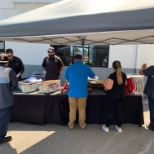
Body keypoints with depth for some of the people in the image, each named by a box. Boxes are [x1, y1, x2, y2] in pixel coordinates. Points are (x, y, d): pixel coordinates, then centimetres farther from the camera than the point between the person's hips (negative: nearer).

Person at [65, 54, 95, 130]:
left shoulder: (69, 68, -1)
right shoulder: (86, 67, -3)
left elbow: (66, 80, 12)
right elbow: (93, 77, 15)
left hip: (72, 92, 1)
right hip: (82, 93, 0)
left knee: (72, 109, 15)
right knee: (82, 109, 15)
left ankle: (71, 125, 27)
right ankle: (82, 125, 28)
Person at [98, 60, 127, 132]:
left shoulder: (112, 75, -19)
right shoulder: (124, 75, 2)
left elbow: (108, 87, -23)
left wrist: (103, 82, -9)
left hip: (112, 96, -5)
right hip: (121, 95, 6)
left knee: (109, 111, 6)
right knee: (119, 111, 13)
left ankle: (106, 127, 17)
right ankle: (119, 127, 24)